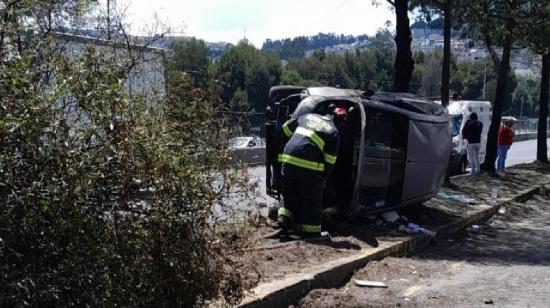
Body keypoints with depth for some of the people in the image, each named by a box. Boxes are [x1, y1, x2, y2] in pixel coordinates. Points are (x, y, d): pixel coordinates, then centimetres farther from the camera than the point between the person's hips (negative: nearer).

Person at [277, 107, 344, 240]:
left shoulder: (308, 117, 16)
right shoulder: (334, 132, 2)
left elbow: (286, 128, 24)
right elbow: (330, 160, 0)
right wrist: (324, 178, 10)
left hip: (288, 161, 5)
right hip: (308, 168, -5)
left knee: (290, 195, 24)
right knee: (312, 201, 9)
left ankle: (284, 218, 17)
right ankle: (311, 230, 14)